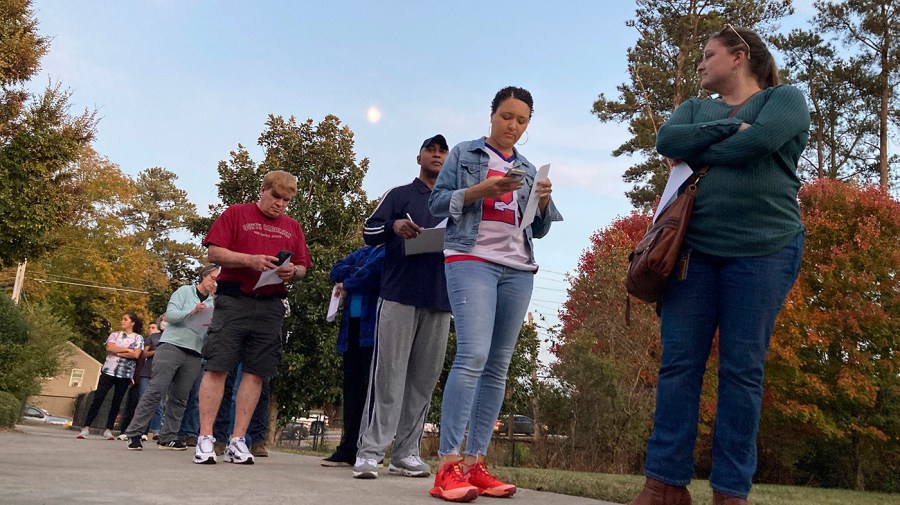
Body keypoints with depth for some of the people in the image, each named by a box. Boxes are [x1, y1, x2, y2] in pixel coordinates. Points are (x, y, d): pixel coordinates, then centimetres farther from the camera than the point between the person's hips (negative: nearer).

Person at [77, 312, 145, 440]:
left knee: (117, 402, 3)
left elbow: (136, 354, -11)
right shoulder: (114, 335, 11)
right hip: (109, 371, 1)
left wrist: (117, 352, -9)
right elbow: (109, 348, -7)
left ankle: (108, 430, 10)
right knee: (98, 398, -6)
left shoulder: (138, 338, 5)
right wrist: (126, 349, -9)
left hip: (125, 374, -1)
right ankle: (86, 427, -5)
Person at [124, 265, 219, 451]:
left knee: (180, 397, 2)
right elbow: (170, 314, -7)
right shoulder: (184, 291, 6)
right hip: (171, 346, -4)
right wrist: (192, 312, -21)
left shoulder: (213, 304, 16)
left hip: (194, 354, 4)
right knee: (156, 390, -9)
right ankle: (134, 434, -5)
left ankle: (167, 437, 6)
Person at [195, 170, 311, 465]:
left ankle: (237, 441, 7)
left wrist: (293, 271, -6)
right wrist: (250, 259, -15)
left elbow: (302, 267, 18)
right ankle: (205, 438, 1)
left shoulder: (293, 227, 17)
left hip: (271, 307, 4)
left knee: (255, 372, 2)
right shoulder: (237, 213, 7)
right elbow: (214, 253, -1)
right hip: (233, 301, -3)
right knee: (217, 367, -6)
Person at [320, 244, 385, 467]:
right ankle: (349, 448, 10)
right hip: (353, 329, 7)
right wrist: (359, 274, -4)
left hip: (375, 330, -7)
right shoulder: (363, 252, 23)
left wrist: (348, 284, -1)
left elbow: (377, 269, -15)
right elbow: (336, 270, 15)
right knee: (352, 389, 6)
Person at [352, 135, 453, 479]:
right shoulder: (398, 195, 12)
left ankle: (406, 453, 7)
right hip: (399, 295, -4)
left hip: (440, 300, 4)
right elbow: (369, 232, 5)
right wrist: (394, 226, -16)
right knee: (388, 376, -9)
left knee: (423, 380, 2)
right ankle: (369, 451, -7)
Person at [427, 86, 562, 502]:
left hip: (518, 269, 5)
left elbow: (539, 230, 18)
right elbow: (436, 203, 3)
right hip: (472, 259, -5)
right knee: (473, 355, -20)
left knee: (498, 365, -1)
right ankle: (448, 465, -19)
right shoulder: (464, 154, 11)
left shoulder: (528, 170, 21)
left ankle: (475, 462, 2)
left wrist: (544, 202, -3)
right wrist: (478, 191, -12)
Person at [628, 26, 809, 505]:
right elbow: (666, 141, -1)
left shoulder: (785, 98, 7)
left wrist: (696, 154, -2)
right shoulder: (695, 108, 21)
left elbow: (757, 143, -14)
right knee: (679, 363, -3)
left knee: (742, 369, -3)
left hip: (764, 250, -3)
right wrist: (728, 128, -9)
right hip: (693, 249, 4)